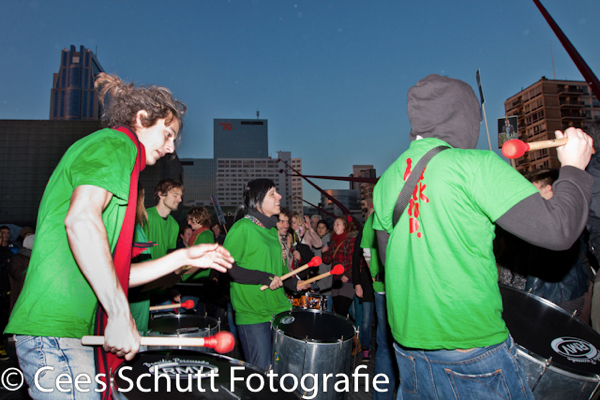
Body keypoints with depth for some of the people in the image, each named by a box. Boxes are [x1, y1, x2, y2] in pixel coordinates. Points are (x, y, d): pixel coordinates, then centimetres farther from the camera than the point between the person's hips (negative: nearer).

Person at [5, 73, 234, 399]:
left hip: (77, 334, 10)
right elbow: (80, 219, -26)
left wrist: (183, 258, 16)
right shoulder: (117, 143, -5)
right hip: (55, 332, -10)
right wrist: (121, 315, -23)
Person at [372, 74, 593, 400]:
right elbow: (557, 230, -15)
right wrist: (573, 167, 2)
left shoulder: (387, 179, 3)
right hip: (470, 345, -5)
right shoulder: (475, 164, -14)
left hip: (408, 339, 6)